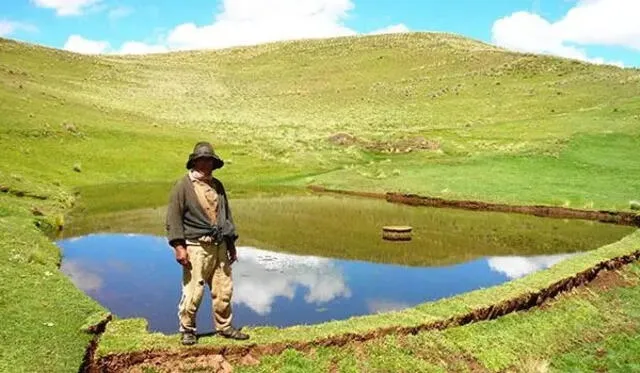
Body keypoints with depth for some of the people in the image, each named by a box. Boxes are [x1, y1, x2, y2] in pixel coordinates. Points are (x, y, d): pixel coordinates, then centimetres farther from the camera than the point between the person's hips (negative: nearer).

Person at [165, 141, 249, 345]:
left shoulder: (217, 185, 15)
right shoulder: (183, 186, -4)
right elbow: (173, 218, -8)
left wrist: (231, 244, 19)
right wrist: (179, 246, -16)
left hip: (219, 246, 6)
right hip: (196, 247, -6)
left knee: (224, 290, 10)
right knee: (193, 291, -3)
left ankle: (224, 326, 25)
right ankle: (187, 330, 16)